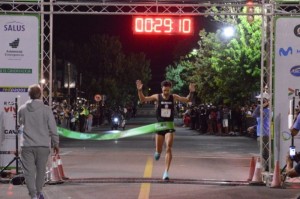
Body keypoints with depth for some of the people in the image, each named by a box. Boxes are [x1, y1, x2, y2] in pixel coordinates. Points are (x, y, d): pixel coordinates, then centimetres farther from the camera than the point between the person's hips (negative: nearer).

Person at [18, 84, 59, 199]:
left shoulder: (22, 109, 1)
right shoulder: (46, 110, -5)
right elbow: (53, 129, -3)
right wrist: (56, 144, 8)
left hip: (27, 146, 0)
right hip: (43, 145, 0)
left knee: (29, 171, 2)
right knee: (41, 170, 16)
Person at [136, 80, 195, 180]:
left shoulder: (174, 97, -1)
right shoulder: (157, 97, -4)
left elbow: (187, 100, 0)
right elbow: (143, 99, -5)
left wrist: (191, 92, -19)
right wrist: (139, 90, -22)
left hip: (169, 127, 0)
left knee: (168, 149, -14)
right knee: (158, 150, 9)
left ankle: (166, 172, -12)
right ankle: (157, 152, 49)